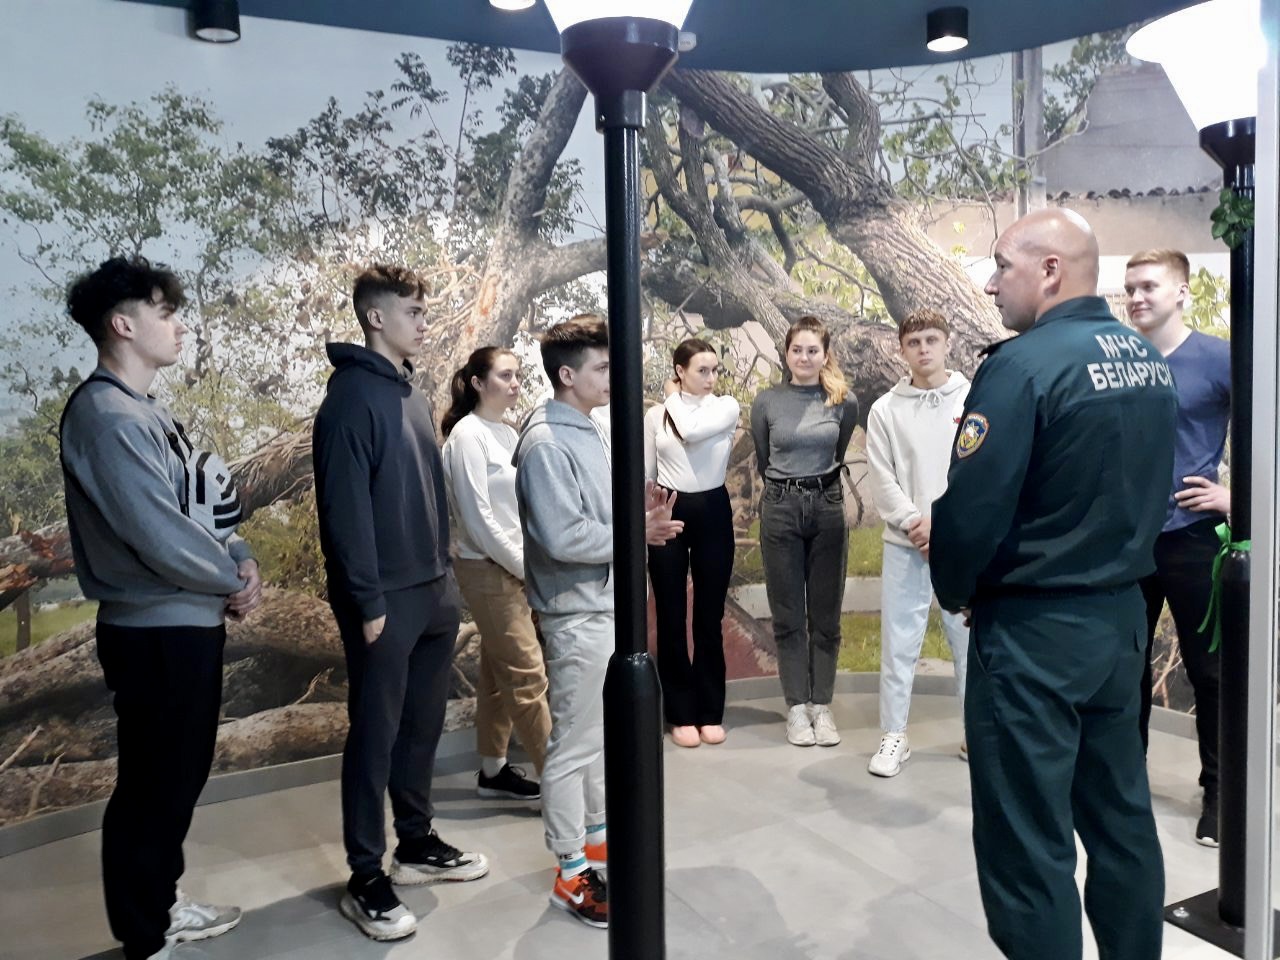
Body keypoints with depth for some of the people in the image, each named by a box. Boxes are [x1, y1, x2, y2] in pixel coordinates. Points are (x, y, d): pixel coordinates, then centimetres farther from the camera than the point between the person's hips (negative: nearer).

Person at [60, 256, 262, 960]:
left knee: (182, 775, 20)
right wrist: (235, 579, -9)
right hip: (158, 633, -10)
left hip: (190, 623, 10)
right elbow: (160, 536, -24)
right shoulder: (108, 417, -19)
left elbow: (205, 503, 14)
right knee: (152, 786, 4)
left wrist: (241, 560, -3)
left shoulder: (145, 410, 13)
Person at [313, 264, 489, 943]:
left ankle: (417, 844, 32)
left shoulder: (411, 394, 13)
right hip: (385, 599, -8)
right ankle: (366, 878, 14)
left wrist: (445, 575, 15)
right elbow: (345, 507, -18)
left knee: (423, 724, 16)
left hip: (434, 592, 8)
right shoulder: (352, 396, -13)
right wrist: (368, 602, -19)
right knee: (375, 734, 2)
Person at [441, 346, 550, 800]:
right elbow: (478, 517, -18)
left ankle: (493, 771, 25)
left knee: (498, 674, 14)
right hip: (488, 570, -8)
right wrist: (524, 566, -13)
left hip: (511, 568, 8)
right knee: (527, 676, -4)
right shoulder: (468, 435, -14)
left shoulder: (507, 434, 10)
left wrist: (528, 563, 5)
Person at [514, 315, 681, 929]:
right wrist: (636, 532, -17)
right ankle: (572, 874, 14)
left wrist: (636, 508, 0)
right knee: (574, 742, 1)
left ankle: (596, 832, 38)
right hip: (577, 614, -9)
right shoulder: (546, 444, -18)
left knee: (600, 731, 21)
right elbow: (563, 537, -25)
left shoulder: (595, 432, 11)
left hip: (609, 604, 9)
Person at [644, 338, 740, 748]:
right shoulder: (656, 415, 3)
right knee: (671, 616, 5)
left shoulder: (726, 407, 0)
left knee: (709, 617, 7)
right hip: (669, 513, 1)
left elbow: (692, 430, -21)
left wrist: (674, 398, -3)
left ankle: (711, 711, 20)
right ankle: (682, 714, 18)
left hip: (712, 512, 0)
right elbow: (646, 473, 6)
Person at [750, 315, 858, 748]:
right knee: (788, 616, 4)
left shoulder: (844, 402, 1)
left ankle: (822, 706, 16)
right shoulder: (766, 401, 0)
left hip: (827, 508, 1)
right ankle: (797, 707, 13)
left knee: (825, 615, 7)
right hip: (780, 510, 0)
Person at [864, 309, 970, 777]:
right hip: (905, 545, 0)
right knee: (899, 643, 5)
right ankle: (894, 735, 15)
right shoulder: (885, 410, 3)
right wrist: (916, 523, -12)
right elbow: (882, 480, -1)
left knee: (971, 641, 9)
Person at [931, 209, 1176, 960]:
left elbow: (970, 506, -19)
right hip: (1123, 612, 9)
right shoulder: (1150, 362, 8)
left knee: (1029, 842, 3)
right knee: (1121, 818, 19)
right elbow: (1143, 490, 14)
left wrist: (956, 590, -2)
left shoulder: (1025, 364, -18)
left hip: (1034, 628, -8)